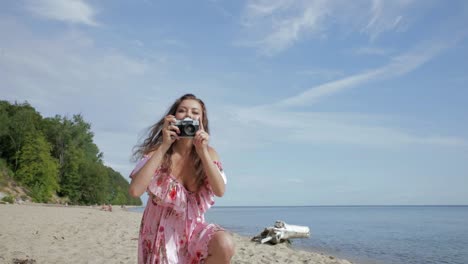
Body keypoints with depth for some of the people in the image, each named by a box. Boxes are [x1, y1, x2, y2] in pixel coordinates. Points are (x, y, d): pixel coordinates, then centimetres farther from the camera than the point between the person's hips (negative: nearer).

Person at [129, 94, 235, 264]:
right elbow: (135, 191, -27)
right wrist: (164, 146, -26)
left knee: (225, 245, -28)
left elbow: (220, 191, -17)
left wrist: (202, 151, -26)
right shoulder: (158, 151, -11)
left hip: (193, 229, 2)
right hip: (160, 234, -2)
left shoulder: (208, 153, -3)